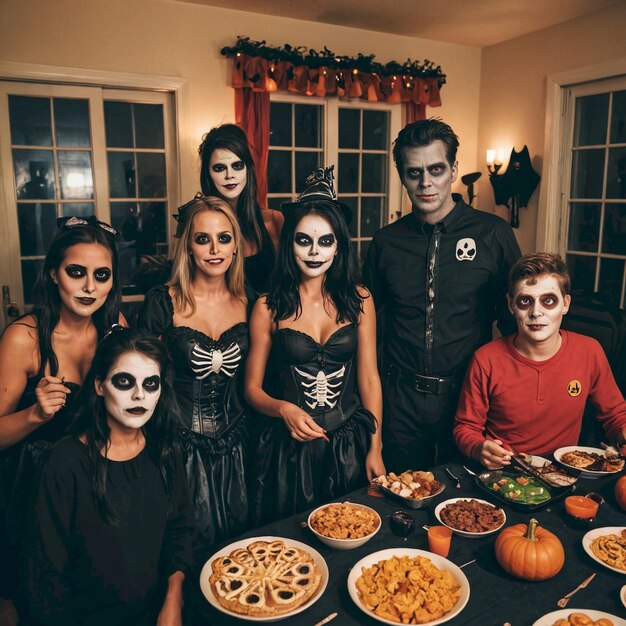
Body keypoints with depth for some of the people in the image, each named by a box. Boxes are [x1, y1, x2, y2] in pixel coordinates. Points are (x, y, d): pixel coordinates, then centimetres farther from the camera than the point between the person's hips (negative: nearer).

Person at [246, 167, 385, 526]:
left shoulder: (358, 300, 0)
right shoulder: (269, 307, -5)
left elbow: (369, 379, 2)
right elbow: (253, 388, -1)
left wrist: (375, 449, 1)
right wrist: (284, 409, -20)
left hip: (350, 446, 2)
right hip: (289, 449, -1)